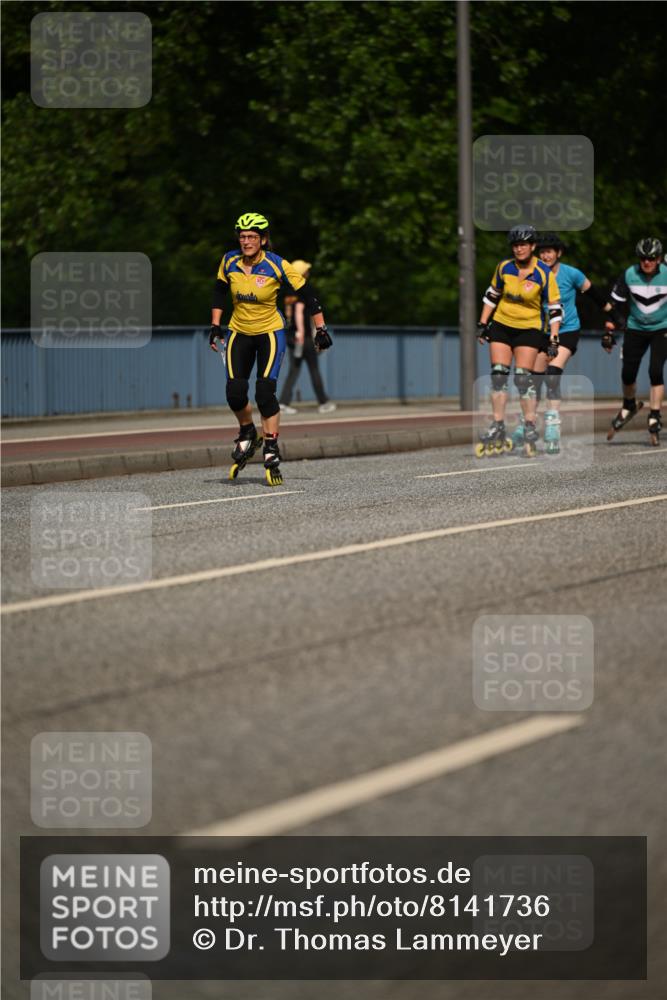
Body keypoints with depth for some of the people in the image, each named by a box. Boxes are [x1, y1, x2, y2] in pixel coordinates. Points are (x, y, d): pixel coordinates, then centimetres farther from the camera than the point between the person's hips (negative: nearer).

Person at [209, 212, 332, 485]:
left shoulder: (277, 265, -17)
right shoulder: (229, 262, -7)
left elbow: (306, 294, -9)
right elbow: (219, 291, 11)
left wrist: (321, 329, -8)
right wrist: (215, 325, 7)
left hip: (270, 333, -3)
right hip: (239, 334, 3)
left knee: (265, 393, -17)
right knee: (235, 392, -10)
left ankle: (272, 454, -9)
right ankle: (247, 433, 20)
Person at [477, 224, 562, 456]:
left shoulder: (544, 274, -11)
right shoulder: (504, 267, -3)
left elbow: (555, 307, -6)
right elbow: (492, 295, 12)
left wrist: (554, 339, -12)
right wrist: (482, 324, 10)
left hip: (529, 329, -3)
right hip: (501, 325, 3)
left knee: (523, 376, -12)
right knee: (498, 374, -4)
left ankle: (530, 427, -3)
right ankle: (498, 428, 1)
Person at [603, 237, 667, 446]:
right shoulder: (629, 275, -13)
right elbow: (614, 304, -3)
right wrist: (609, 331, -3)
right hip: (635, 328, 2)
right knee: (628, 374, 2)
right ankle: (629, 407, 32)